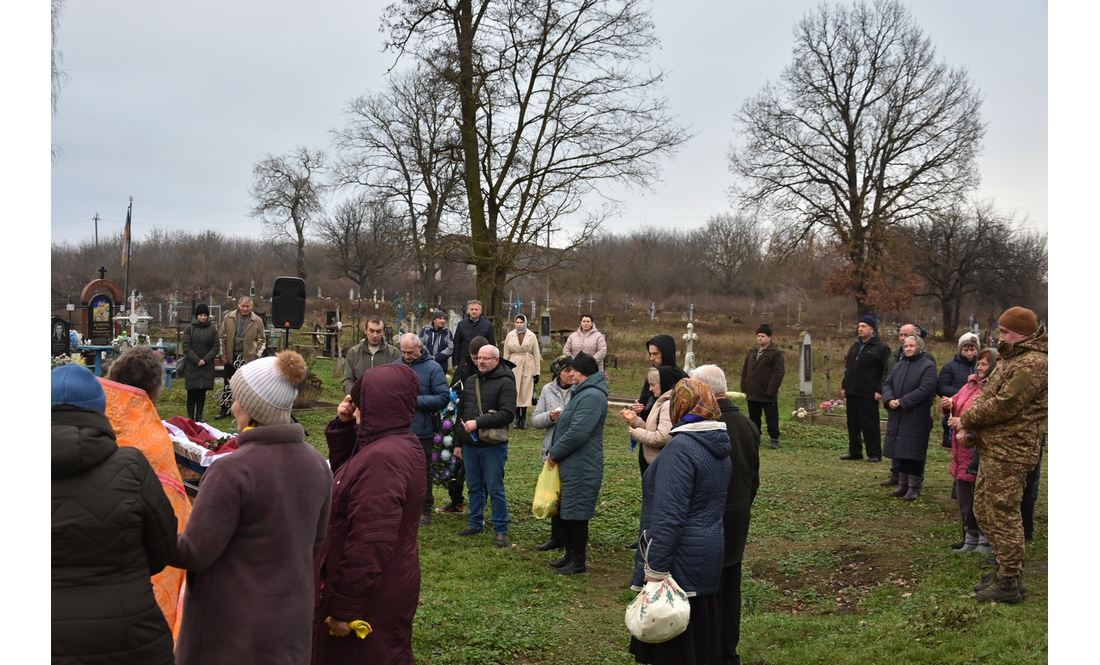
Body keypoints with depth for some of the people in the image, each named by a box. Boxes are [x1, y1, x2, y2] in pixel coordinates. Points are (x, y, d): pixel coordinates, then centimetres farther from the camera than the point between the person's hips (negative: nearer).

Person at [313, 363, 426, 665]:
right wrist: (344, 427, 4)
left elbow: (370, 545, -29)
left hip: (371, 596, -10)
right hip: (387, 587, 10)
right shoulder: (401, 444, 5)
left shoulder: (382, 458, -28)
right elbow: (345, 474, 19)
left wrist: (344, 608, -21)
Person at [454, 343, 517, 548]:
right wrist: (458, 443, 16)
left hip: (493, 446, -6)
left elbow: (508, 414, -20)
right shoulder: (470, 382, 11)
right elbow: (461, 413, 17)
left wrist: (478, 422, -22)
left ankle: (501, 530, 9)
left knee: (495, 489, -1)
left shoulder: (505, 383, -9)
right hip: (470, 445, 6)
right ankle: (476, 523, 29)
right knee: (474, 487, 16)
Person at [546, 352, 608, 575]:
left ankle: (578, 561, 11)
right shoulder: (581, 392, 15)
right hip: (570, 464, 11)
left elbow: (577, 432, -25)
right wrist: (554, 452, 9)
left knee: (576, 513, -1)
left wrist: (555, 453, -13)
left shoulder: (591, 396, -20)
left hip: (581, 467, -11)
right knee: (564, 511, 17)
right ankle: (570, 555, 28)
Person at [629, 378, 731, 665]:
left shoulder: (681, 448, -19)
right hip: (708, 554, 9)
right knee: (700, 638, 19)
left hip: (681, 559, -9)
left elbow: (669, 514, -24)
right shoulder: (718, 448, 9)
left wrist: (655, 568, -23)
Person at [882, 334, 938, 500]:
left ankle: (914, 487, 5)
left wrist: (902, 401, -18)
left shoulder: (928, 366, -6)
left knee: (913, 452, -4)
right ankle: (902, 485, 19)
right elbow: (888, 384, 13)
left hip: (916, 418, -6)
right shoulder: (899, 366, 16)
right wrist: (889, 399, -9)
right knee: (900, 451, 10)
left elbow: (926, 389, -17)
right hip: (897, 417, 7)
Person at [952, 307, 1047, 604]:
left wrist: (967, 420, -9)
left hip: (1009, 453, -11)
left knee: (1003, 515, -5)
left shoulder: (1033, 364, -17)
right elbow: (990, 398, 21)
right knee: (984, 511, 17)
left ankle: (1009, 584, 5)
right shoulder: (1013, 358, 18)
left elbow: (1004, 405, -22)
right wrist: (970, 426, 7)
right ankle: (1006, 570, 29)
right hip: (994, 448, 11)